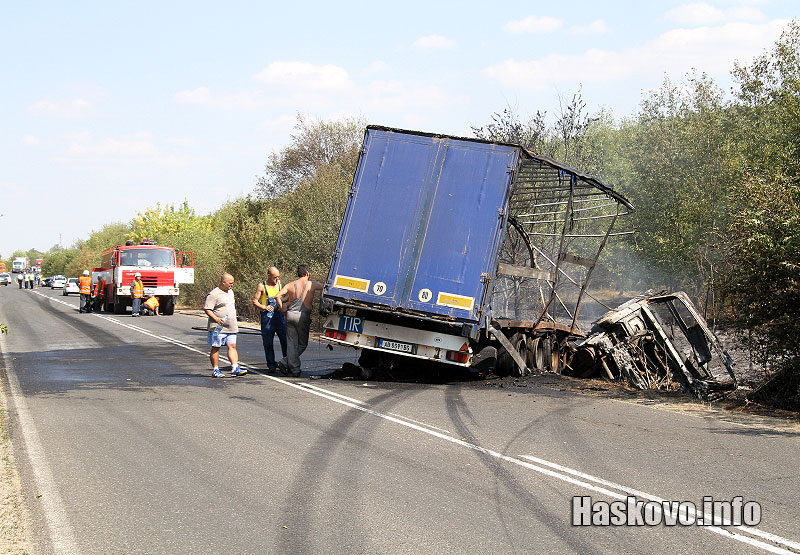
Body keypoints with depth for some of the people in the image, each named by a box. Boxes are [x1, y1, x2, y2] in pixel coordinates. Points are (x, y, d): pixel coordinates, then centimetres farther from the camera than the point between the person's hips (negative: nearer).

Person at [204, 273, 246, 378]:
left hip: (231, 327, 7)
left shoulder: (230, 292, 16)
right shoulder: (214, 294, -11)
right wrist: (216, 319, -26)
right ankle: (215, 370, 5)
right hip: (218, 327, -7)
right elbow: (207, 309, -15)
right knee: (215, 348, 0)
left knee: (232, 346, -1)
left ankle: (235, 368, -5)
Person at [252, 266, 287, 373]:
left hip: (279, 315, 2)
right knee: (268, 343, 2)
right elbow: (255, 301, 2)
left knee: (285, 340, -4)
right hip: (267, 316, -2)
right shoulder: (262, 286, 2)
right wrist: (264, 307, -13)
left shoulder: (280, 284, 11)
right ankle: (271, 365, 10)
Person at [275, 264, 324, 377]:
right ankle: (285, 362, -3)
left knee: (292, 343, 7)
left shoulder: (290, 285, 6)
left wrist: (282, 309, 7)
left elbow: (278, 296, -2)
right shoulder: (312, 284, -1)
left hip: (290, 315, 3)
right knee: (302, 344, 8)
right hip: (303, 316, -3)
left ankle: (295, 369, 2)